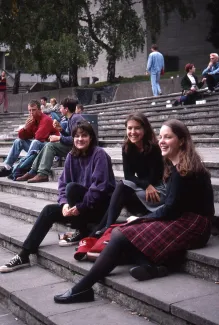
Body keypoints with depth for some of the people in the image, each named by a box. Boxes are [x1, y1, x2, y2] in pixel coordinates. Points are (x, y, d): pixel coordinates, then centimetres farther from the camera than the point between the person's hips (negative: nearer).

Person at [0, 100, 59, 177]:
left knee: (35, 142, -34)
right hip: (37, 145, 9)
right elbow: (21, 136, 5)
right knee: (18, 141, 6)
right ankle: (7, 167, -1)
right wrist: (25, 128, -13)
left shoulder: (46, 120, -16)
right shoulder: (31, 120, 7)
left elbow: (39, 137, -28)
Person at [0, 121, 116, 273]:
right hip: (79, 205, 6)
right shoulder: (72, 156, 5)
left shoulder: (99, 154, -14)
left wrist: (81, 206, -26)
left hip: (100, 206, -6)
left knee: (72, 187, -28)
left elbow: (99, 186, -22)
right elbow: (63, 183, 0)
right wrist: (64, 203, -18)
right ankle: (24, 256, -13)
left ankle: (83, 234, -13)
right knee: (49, 210, -11)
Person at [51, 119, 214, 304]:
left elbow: (172, 208, -16)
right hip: (182, 220, 9)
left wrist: (140, 219, -4)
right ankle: (150, 266, -28)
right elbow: (173, 207, 12)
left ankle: (82, 289, -16)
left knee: (122, 236, -18)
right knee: (118, 232, -6)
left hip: (191, 226, -9)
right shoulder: (176, 165, 16)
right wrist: (142, 220, -2)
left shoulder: (185, 168, -13)